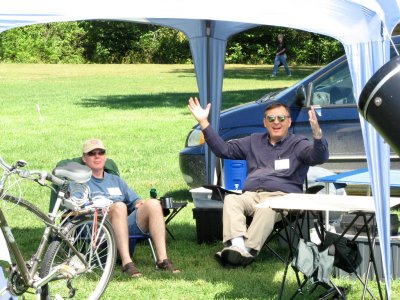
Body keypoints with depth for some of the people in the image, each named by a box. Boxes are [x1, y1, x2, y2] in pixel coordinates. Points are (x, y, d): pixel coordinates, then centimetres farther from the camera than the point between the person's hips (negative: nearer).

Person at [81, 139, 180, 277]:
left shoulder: (115, 180, 33)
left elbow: (134, 199, 27)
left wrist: (139, 203, 2)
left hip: (128, 224, 5)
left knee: (153, 204, -22)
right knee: (119, 206, -37)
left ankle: (162, 259, -29)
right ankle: (126, 262, -46)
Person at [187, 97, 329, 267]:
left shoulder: (298, 144, 15)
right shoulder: (254, 142, 30)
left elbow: (319, 157, -4)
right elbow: (224, 150, 27)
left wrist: (317, 134, -26)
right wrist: (204, 123, 19)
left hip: (281, 196, -4)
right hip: (251, 195, 4)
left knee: (266, 208, -39)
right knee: (231, 200, -30)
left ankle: (249, 250, -53)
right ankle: (237, 244, -50)